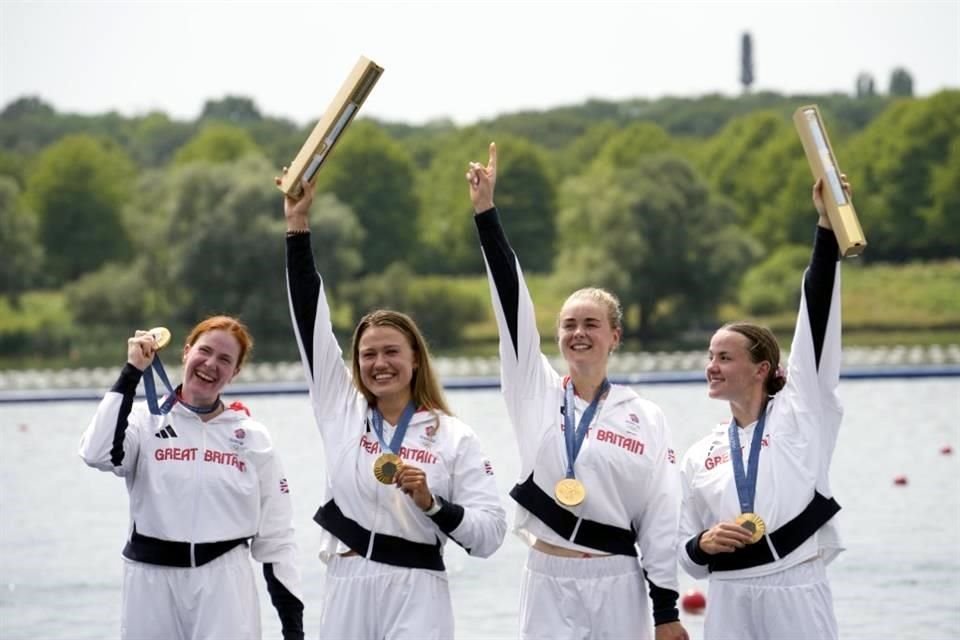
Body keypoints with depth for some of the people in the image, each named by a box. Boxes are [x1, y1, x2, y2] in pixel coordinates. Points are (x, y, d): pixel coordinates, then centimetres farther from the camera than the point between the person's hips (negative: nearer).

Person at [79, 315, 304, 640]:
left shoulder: (252, 438, 5)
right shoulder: (147, 421, 1)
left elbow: (276, 536, 7)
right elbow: (97, 454, -21)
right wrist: (131, 373, -14)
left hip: (224, 583, 0)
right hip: (153, 582, 0)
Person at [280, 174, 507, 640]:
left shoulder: (454, 438, 1)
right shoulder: (341, 411, 11)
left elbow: (489, 534, -2)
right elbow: (309, 319, 8)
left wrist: (430, 501, -17)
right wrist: (298, 224, 5)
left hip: (416, 596, -4)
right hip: (346, 592, 4)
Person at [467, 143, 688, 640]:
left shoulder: (645, 417, -1)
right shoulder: (536, 393, 5)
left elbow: (661, 517, -1)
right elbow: (510, 299, -2)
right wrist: (484, 211, -7)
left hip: (615, 586, -2)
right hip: (546, 584, 2)